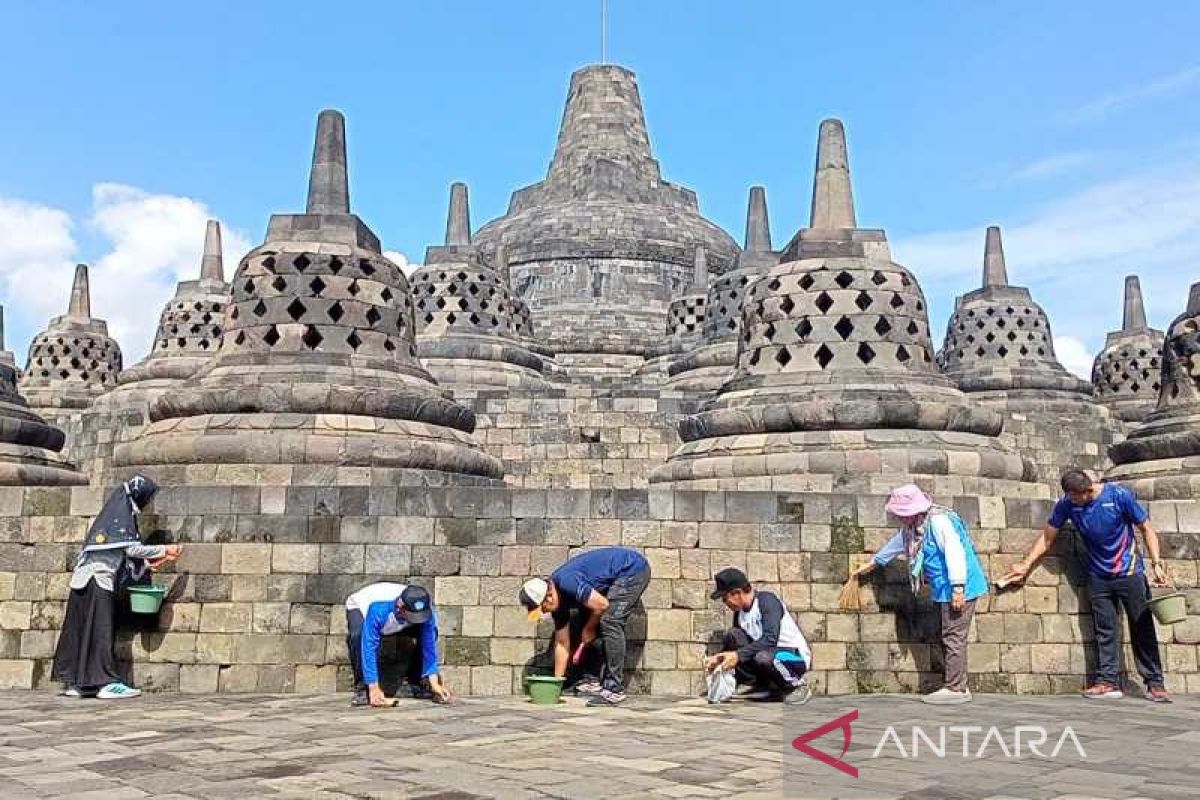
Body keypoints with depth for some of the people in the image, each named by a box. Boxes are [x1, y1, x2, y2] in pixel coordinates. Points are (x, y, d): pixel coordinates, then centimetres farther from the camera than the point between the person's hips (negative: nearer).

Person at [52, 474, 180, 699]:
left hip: (90, 577, 9)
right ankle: (106, 682, -8)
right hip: (100, 578, -9)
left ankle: (77, 682, 12)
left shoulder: (116, 511, 19)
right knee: (102, 629, -9)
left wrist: (149, 562, 14)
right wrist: (165, 549, -3)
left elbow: (123, 553, 18)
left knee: (83, 629, 9)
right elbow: (132, 548, -12)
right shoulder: (123, 512, -9)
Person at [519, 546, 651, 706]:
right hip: (619, 579, 10)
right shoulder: (557, 602, 2)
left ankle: (615, 690, -18)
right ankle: (604, 682, 12)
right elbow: (562, 644, 8)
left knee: (610, 621, -19)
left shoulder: (567, 582, -27)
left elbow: (602, 604, -25)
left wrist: (588, 630, -7)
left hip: (633, 568, -10)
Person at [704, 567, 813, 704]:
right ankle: (763, 687, -2)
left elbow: (770, 639, -30)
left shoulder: (767, 600, -18)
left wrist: (738, 655, -32)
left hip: (797, 657, -7)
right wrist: (718, 658, -5)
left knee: (763, 657, -38)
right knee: (732, 634, -9)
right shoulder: (739, 613, 4)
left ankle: (798, 685, -8)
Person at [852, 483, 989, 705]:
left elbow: (954, 552, -25)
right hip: (946, 590, 10)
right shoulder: (913, 528, 12)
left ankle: (955, 689, -1)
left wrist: (958, 587, -28)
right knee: (949, 637, 11)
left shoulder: (938, 521, -19)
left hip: (960, 588, -10)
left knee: (953, 637, -6)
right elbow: (896, 543, 28)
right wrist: (873, 562, 39)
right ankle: (957, 687, 17)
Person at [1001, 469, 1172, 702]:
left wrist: (1156, 563, -14)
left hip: (1130, 572, -3)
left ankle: (1154, 683, 7)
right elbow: (1047, 536, 1)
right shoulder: (1066, 504, -8)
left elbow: (1146, 529, -6)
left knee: (1142, 628, 1)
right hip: (1098, 576, 3)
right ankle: (1108, 682, 6)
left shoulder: (1119, 496, -16)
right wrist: (1026, 565, -4)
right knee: (1105, 630, 3)